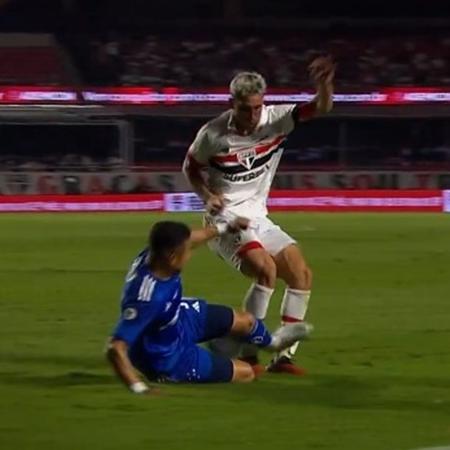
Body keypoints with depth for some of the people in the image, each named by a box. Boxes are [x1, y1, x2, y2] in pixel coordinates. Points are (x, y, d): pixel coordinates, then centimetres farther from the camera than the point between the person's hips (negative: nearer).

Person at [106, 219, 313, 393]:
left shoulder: (152, 256, -22)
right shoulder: (148, 299, -45)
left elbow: (184, 239, 2)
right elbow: (115, 348, -45)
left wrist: (224, 228, 15)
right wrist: (139, 388, -48)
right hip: (168, 360, -8)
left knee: (244, 321, 24)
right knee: (246, 373, 6)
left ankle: (271, 341, 59)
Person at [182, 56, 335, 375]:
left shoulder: (276, 119, -7)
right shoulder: (213, 135, -13)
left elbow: (321, 109, -17)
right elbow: (190, 167, 5)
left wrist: (324, 84, -39)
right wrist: (207, 195, -13)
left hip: (258, 218, 6)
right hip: (226, 219, -6)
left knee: (302, 274, -3)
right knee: (266, 269, -28)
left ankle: (285, 356, 4)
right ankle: (248, 354, -20)